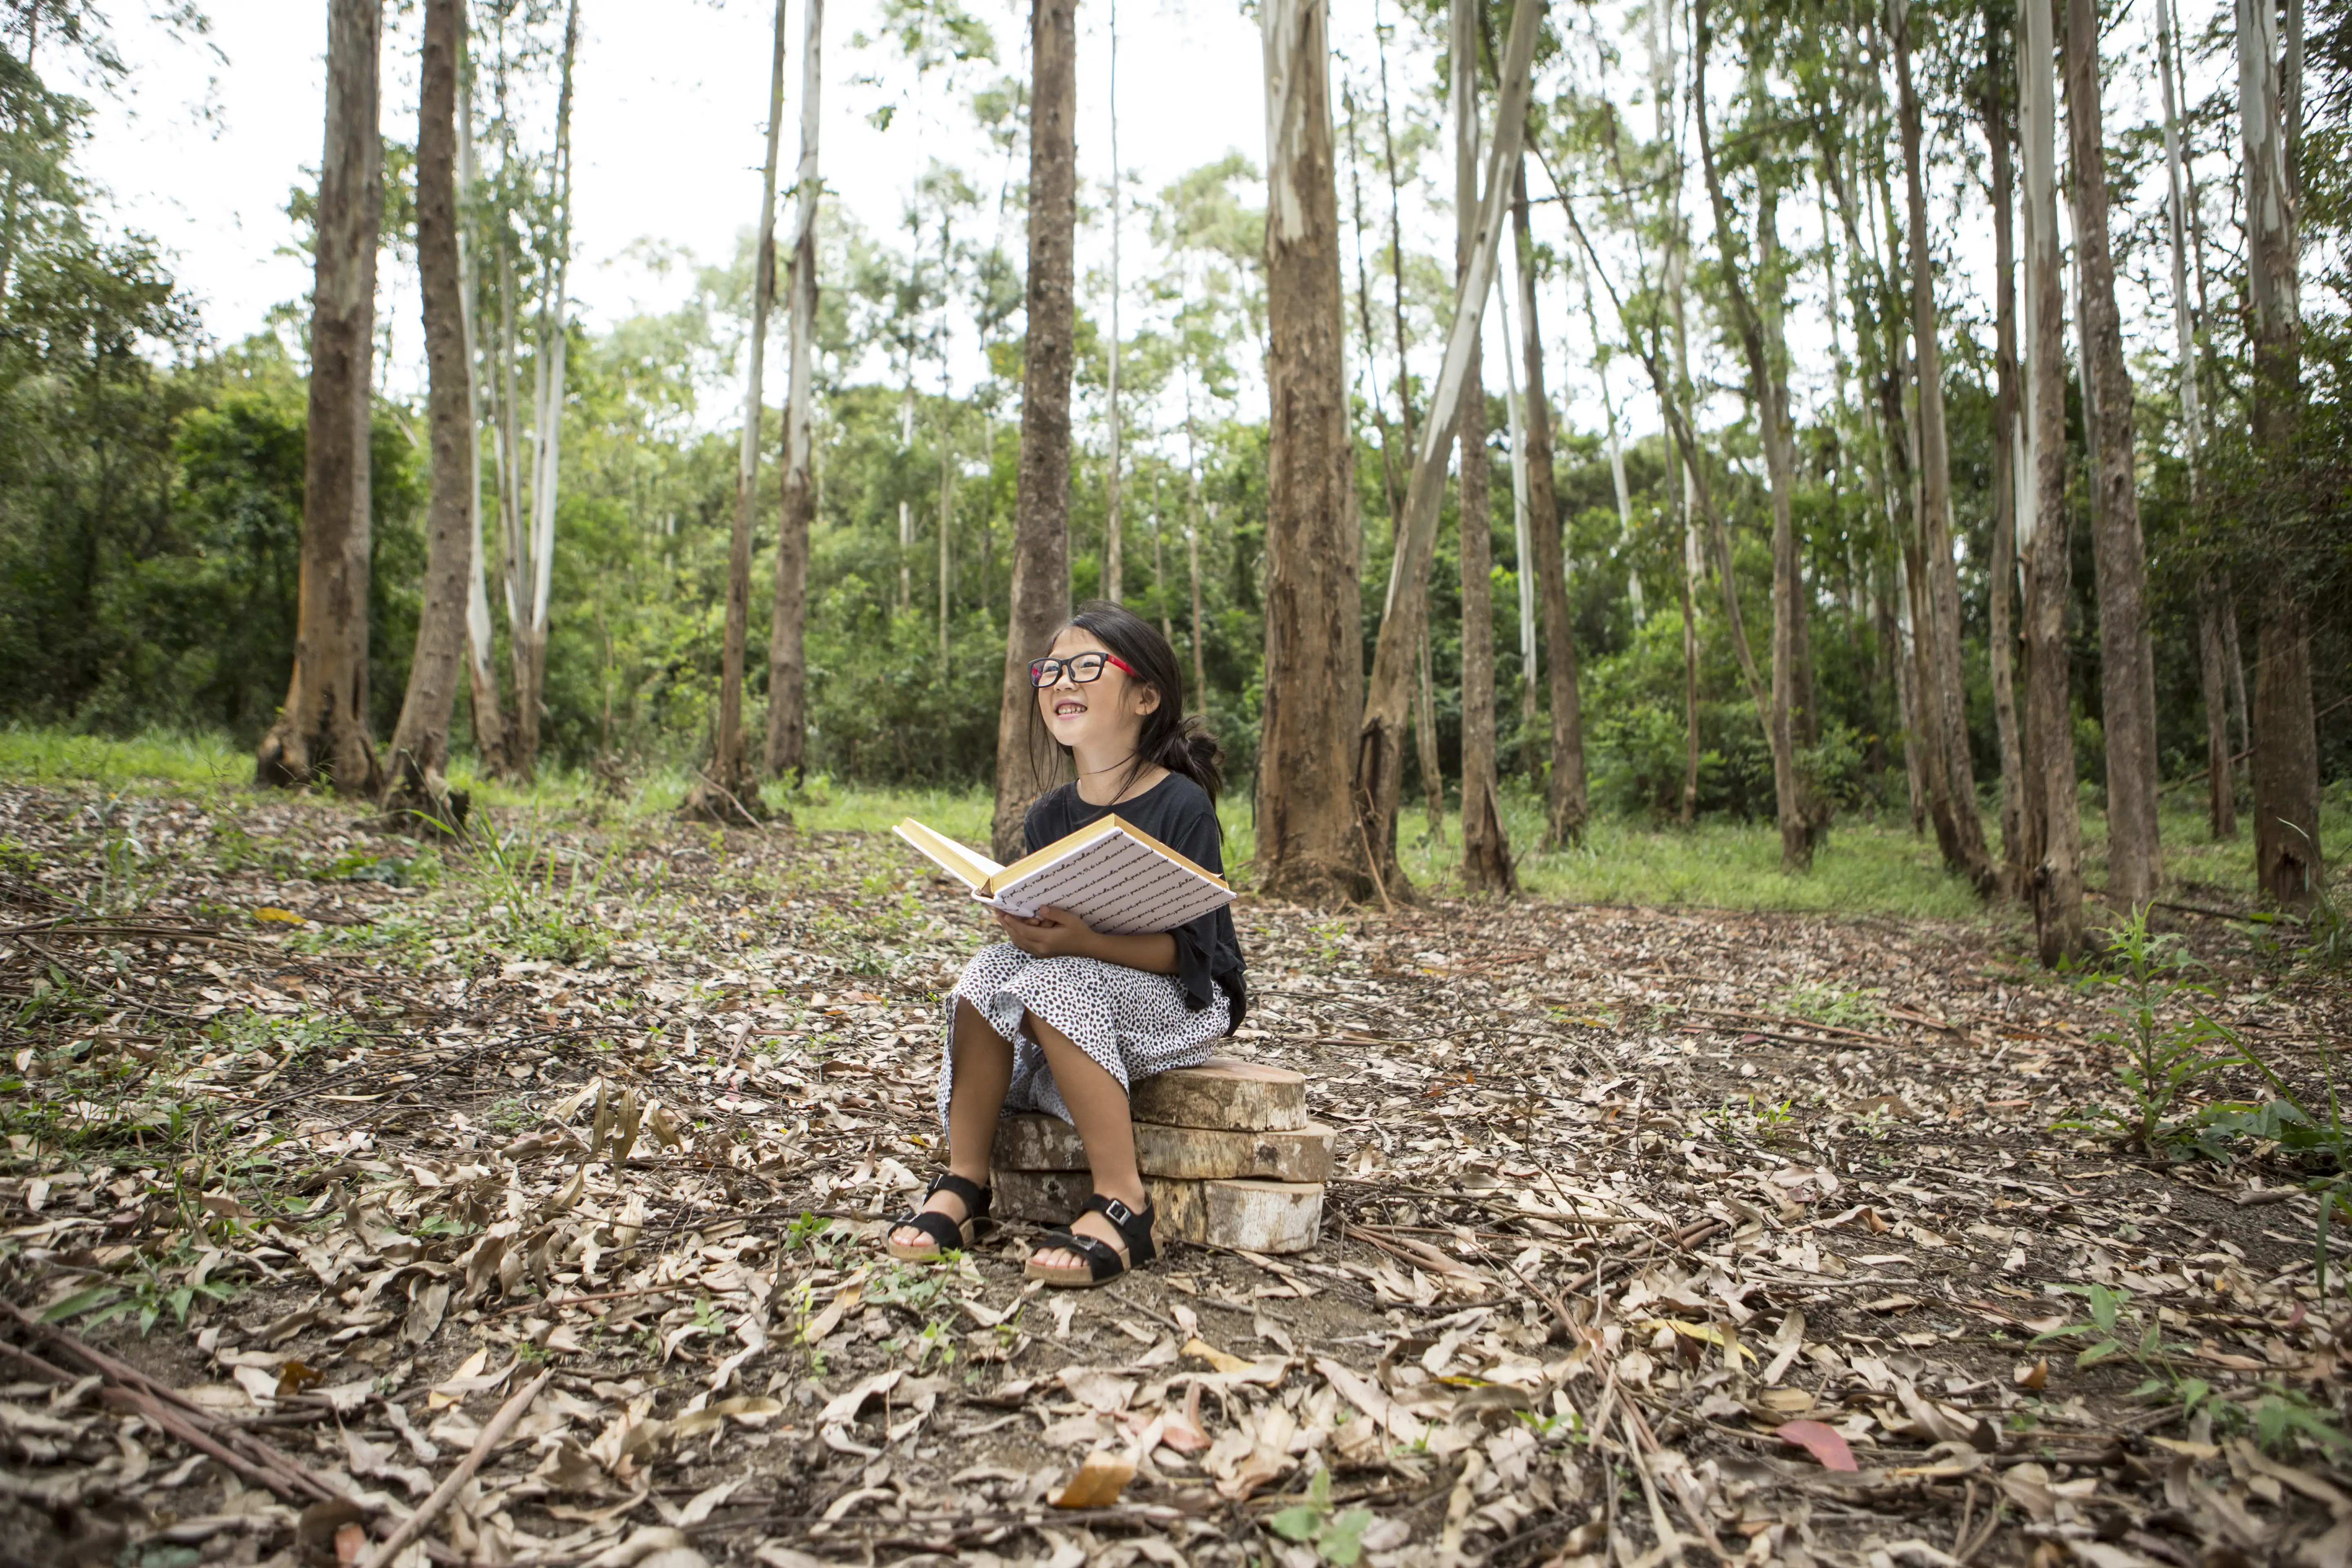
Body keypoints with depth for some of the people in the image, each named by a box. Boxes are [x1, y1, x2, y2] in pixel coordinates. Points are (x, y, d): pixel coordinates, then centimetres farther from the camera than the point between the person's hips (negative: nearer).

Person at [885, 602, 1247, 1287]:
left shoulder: (1182, 804, -15)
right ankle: (964, 1185, -14)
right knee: (990, 970, -20)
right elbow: (1040, 924, 5)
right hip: (1075, 985, 6)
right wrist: (1023, 927, -20)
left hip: (1184, 1001, -6)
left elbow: (1189, 951, -20)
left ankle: (1123, 1204, -30)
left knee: (1057, 983, -32)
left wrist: (1083, 941, -34)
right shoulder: (1048, 816, 5)